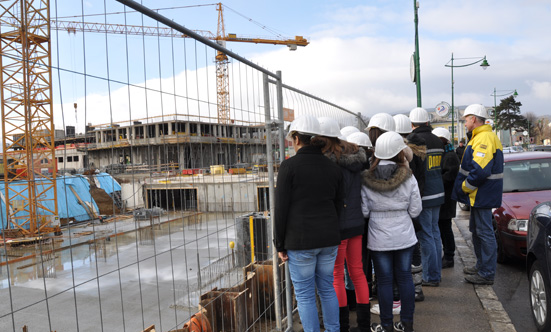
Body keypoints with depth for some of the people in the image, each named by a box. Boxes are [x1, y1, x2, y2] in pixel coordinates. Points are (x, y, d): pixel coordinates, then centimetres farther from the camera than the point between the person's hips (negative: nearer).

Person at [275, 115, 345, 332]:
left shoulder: (289, 166, -10)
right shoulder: (333, 167, 7)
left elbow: (281, 209, -10)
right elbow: (339, 205, 11)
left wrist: (280, 245, -2)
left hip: (300, 241, -5)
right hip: (329, 240, 6)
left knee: (305, 295, 6)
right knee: (327, 289, 18)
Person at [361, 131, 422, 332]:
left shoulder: (366, 179, -10)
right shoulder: (408, 177, -9)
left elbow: (364, 212, -8)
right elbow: (415, 210, -5)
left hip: (379, 238, -1)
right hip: (404, 236, 1)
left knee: (384, 280, 8)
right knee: (405, 277, 14)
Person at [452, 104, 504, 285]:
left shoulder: (484, 138, -20)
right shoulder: (479, 137, 16)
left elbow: (480, 170, -28)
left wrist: (464, 187, -16)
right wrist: (465, 187, 15)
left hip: (482, 195, -11)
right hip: (479, 195, 11)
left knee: (485, 232, -4)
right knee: (476, 230, 20)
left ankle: (487, 274, 4)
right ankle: (481, 266, 33)